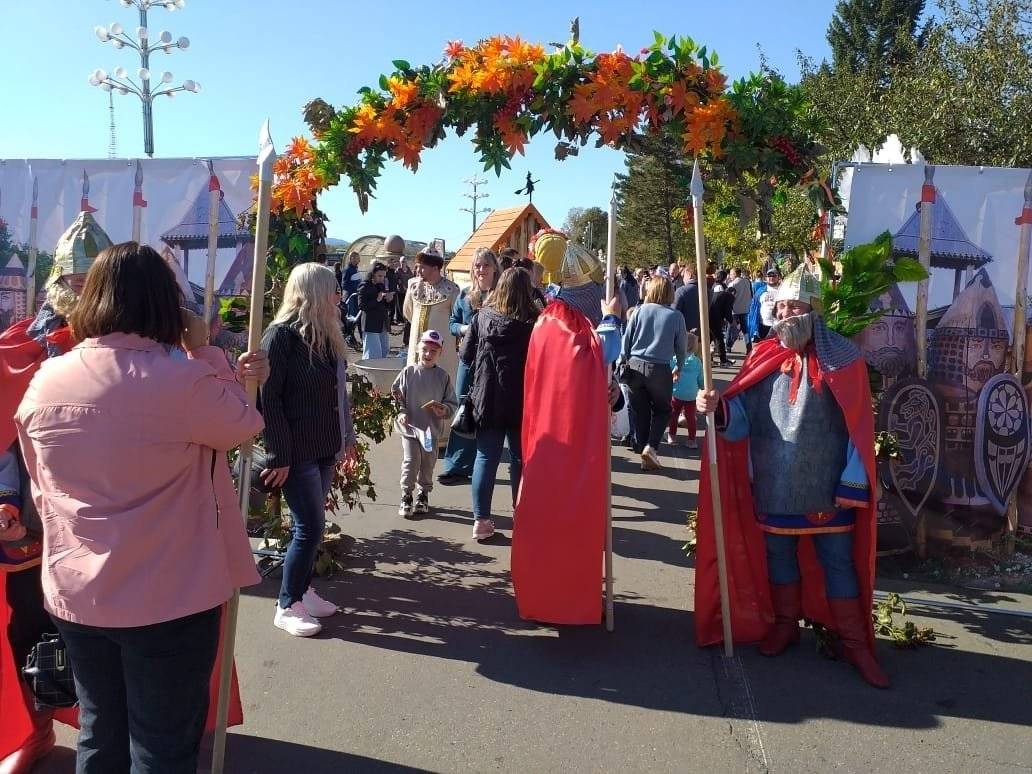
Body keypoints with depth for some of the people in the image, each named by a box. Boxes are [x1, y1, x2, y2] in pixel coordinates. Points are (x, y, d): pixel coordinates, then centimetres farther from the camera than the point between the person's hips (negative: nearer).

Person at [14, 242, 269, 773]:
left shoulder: (44, 382, -2)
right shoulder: (184, 380, -20)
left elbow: (41, 488, 9)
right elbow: (245, 426, -2)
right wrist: (205, 352, 1)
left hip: (74, 595, 5)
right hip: (170, 600, -5)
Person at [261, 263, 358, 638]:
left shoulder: (326, 334, 11)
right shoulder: (281, 335, -14)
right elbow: (269, 399, -16)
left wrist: (347, 436, 17)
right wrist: (279, 456, -18)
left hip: (325, 447, 8)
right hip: (297, 451, -8)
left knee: (311, 524, 14)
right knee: (310, 526, -5)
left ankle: (303, 590, 29)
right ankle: (287, 606, 9)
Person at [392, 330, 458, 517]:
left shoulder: (443, 377, 1)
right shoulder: (408, 372, -3)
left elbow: (452, 403, 6)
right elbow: (396, 395, 2)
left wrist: (444, 410, -13)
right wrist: (401, 413, -11)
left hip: (432, 429, 2)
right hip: (410, 427, -2)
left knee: (428, 463, 11)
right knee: (410, 462, -7)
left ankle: (423, 495, 30)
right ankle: (406, 496, 9)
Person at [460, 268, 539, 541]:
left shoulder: (483, 316, -3)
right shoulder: (533, 321, -11)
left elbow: (466, 355, -1)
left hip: (487, 397, 2)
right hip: (522, 400, -2)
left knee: (486, 457, 8)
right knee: (521, 458, 10)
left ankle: (481, 519, 9)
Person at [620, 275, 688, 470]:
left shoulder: (640, 310, 1)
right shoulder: (676, 316, -1)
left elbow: (626, 339, 2)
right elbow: (681, 346, 8)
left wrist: (625, 361, 17)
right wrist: (679, 367, 25)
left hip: (635, 366, 2)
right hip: (660, 369, -2)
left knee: (640, 411, 12)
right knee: (662, 410, 16)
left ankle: (643, 453, 14)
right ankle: (651, 446, -3)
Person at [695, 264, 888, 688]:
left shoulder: (843, 357, -7)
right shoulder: (764, 355, 2)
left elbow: (857, 428, -8)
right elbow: (743, 415, 2)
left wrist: (852, 485, -12)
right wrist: (717, 408, -20)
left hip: (826, 486, -3)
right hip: (773, 485, 3)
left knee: (838, 562, 7)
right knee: (779, 556, 16)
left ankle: (854, 642, 20)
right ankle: (785, 624, 34)